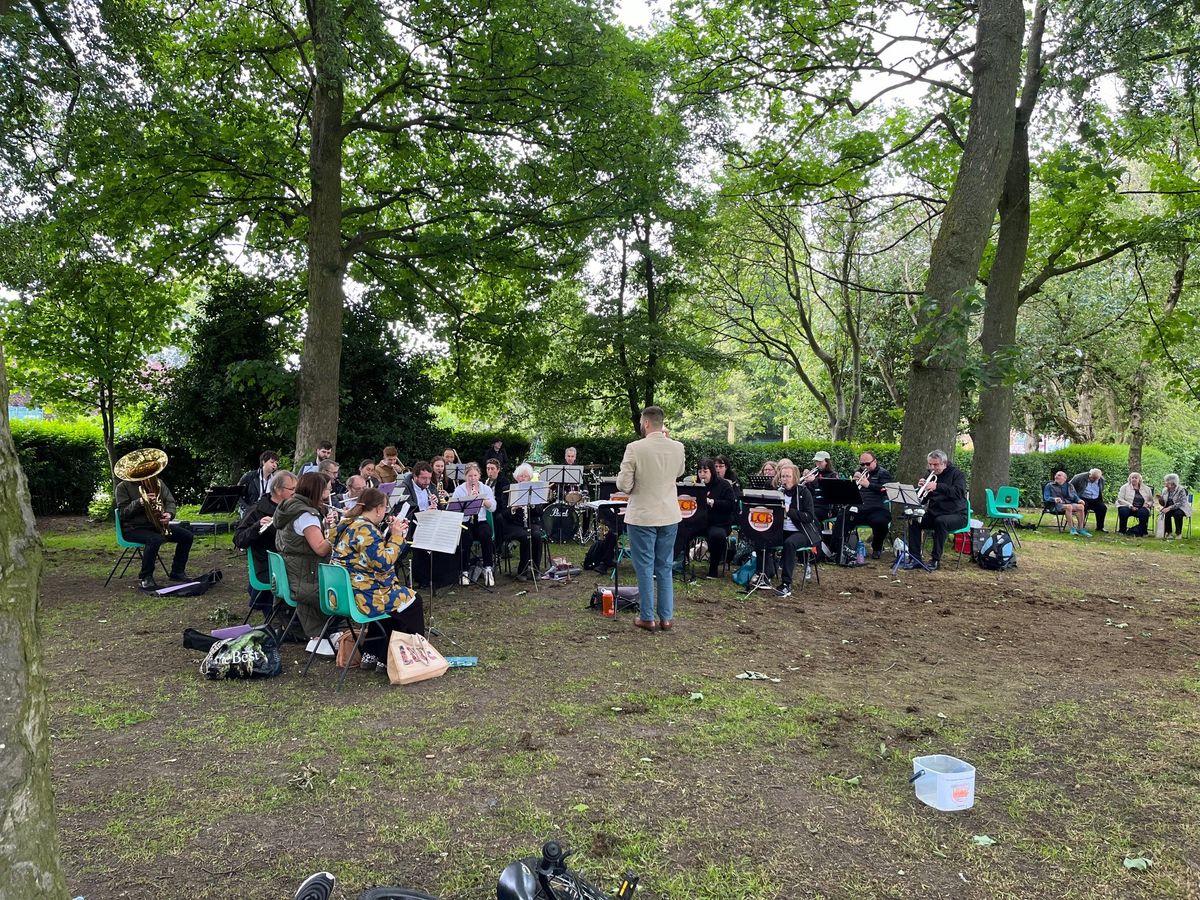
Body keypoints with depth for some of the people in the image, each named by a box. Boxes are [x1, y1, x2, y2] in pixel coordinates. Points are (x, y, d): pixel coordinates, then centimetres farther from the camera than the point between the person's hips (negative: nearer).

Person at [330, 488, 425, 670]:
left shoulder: (348, 524, 10)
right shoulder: (366, 529, -22)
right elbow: (384, 563, -25)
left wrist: (390, 533, 7)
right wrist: (396, 536, -16)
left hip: (344, 593, 10)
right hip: (362, 596, -10)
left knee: (398, 594, 30)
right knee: (412, 600, 8)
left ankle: (371, 654, 29)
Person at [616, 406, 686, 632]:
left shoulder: (634, 448, -16)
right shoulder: (677, 447, -3)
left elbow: (623, 485, -15)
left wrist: (623, 478, 8)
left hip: (642, 517, -4)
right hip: (669, 516, 4)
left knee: (645, 568, 7)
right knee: (665, 567, 14)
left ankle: (648, 618, 13)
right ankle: (666, 617, 18)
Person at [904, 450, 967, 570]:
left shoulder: (956, 474, -2)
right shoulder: (929, 475, 12)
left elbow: (959, 493, -23)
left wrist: (938, 486, -32)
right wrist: (921, 488, -11)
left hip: (956, 514, -5)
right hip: (934, 513, 5)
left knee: (941, 521, -36)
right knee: (914, 521, -20)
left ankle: (935, 559, -26)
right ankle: (915, 559, -17)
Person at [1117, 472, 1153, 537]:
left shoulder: (1146, 489, 16)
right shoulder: (1125, 487, 7)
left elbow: (1151, 500, 19)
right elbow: (1120, 499, -2)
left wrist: (1147, 504, -5)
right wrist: (1131, 506, -14)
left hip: (1141, 508, 2)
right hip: (1127, 507, -1)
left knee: (1144, 513, -34)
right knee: (1123, 511, -36)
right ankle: (1122, 531, -15)